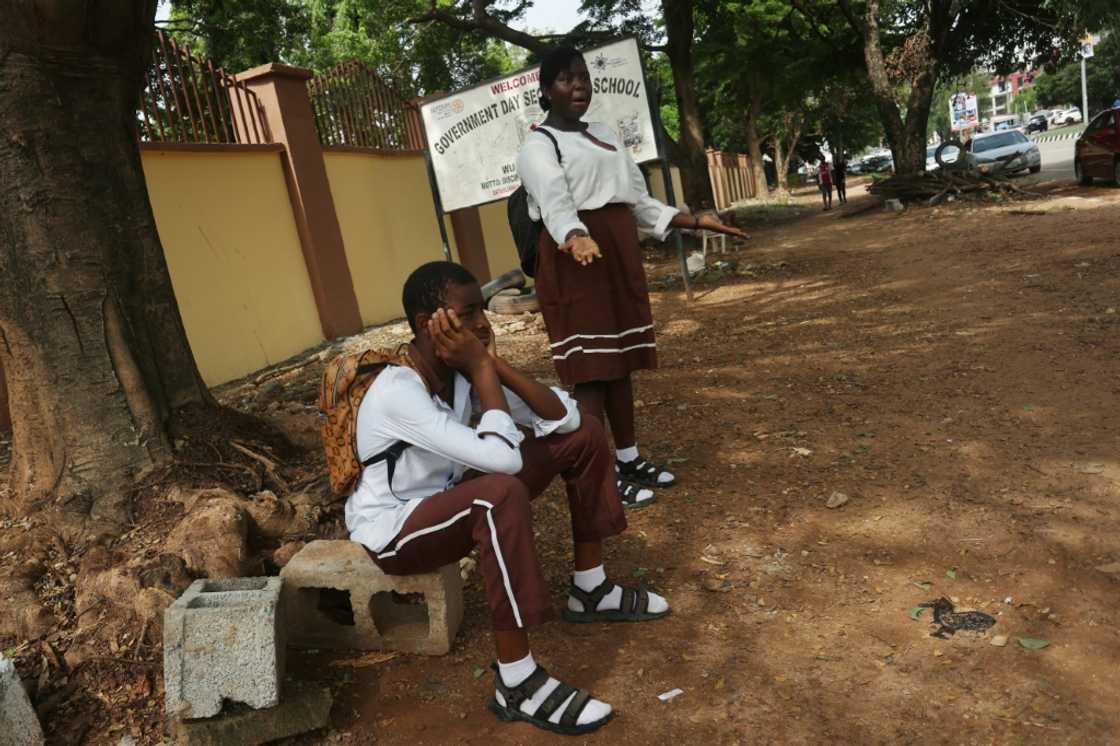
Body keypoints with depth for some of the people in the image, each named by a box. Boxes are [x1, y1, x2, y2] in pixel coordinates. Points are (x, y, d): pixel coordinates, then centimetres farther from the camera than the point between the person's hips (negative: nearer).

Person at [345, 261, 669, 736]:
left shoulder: (462, 370, -7)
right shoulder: (398, 392, -30)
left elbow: (564, 418, -11)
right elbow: (502, 457, -39)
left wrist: (495, 363, -21)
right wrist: (481, 368, -29)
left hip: (450, 504, 8)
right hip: (393, 530, -8)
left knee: (584, 434, -1)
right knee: (502, 492, -41)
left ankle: (590, 591, 11)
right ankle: (517, 684, -26)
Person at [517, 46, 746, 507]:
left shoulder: (606, 136, 21)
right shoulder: (538, 146, -4)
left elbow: (638, 202, 21)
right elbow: (555, 202, -23)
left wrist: (695, 221, 12)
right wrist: (577, 239, -44)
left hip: (620, 254, 8)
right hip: (577, 258, -7)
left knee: (620, 361, 10)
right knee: (590, 369, -8)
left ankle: (629, 460, 21)